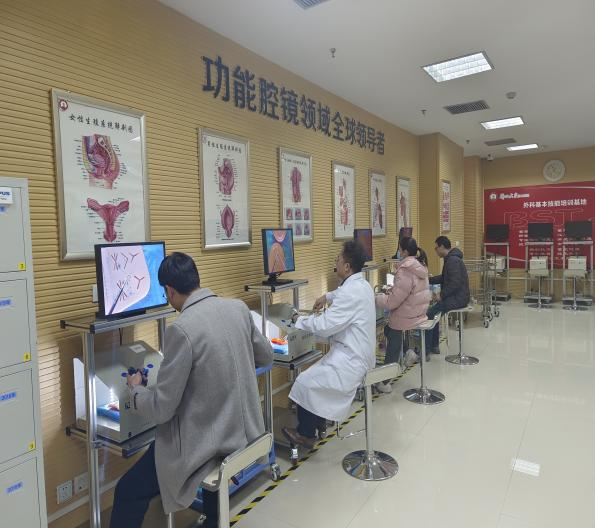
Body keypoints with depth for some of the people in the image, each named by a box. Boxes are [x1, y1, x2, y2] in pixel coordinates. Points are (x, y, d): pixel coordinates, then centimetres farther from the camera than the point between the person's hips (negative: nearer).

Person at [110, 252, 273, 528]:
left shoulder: (182, 328, -24)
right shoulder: (239, 308, -4)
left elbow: (161, 409, -17)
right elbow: (266, 356, 12)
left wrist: (136, 389, 4)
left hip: (206, 444, -7)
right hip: (246, 432, 7)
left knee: (128, 492, 10)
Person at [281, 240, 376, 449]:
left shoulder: (351, 293, -25)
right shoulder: (362, 284, 6)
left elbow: (324, 326, -25)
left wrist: (300, 320, -9)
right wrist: (328, 296, 20)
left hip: (351, 361, -10)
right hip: (358, 354, 10)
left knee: (305, 382, -3)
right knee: (315, 375, 18)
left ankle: (306, 435, 15)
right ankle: (318, 424, 29)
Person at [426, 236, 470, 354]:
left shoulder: (453, 261, -19)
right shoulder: (450, 259, 15)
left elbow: (455, 283, -26)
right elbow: (444, 278, 26)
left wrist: (442, 295, -17)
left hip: (457, 298, -11)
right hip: (456, 297, 11)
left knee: (429, 313, -12)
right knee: (433, 311, 16)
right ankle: (434, 346, 21)